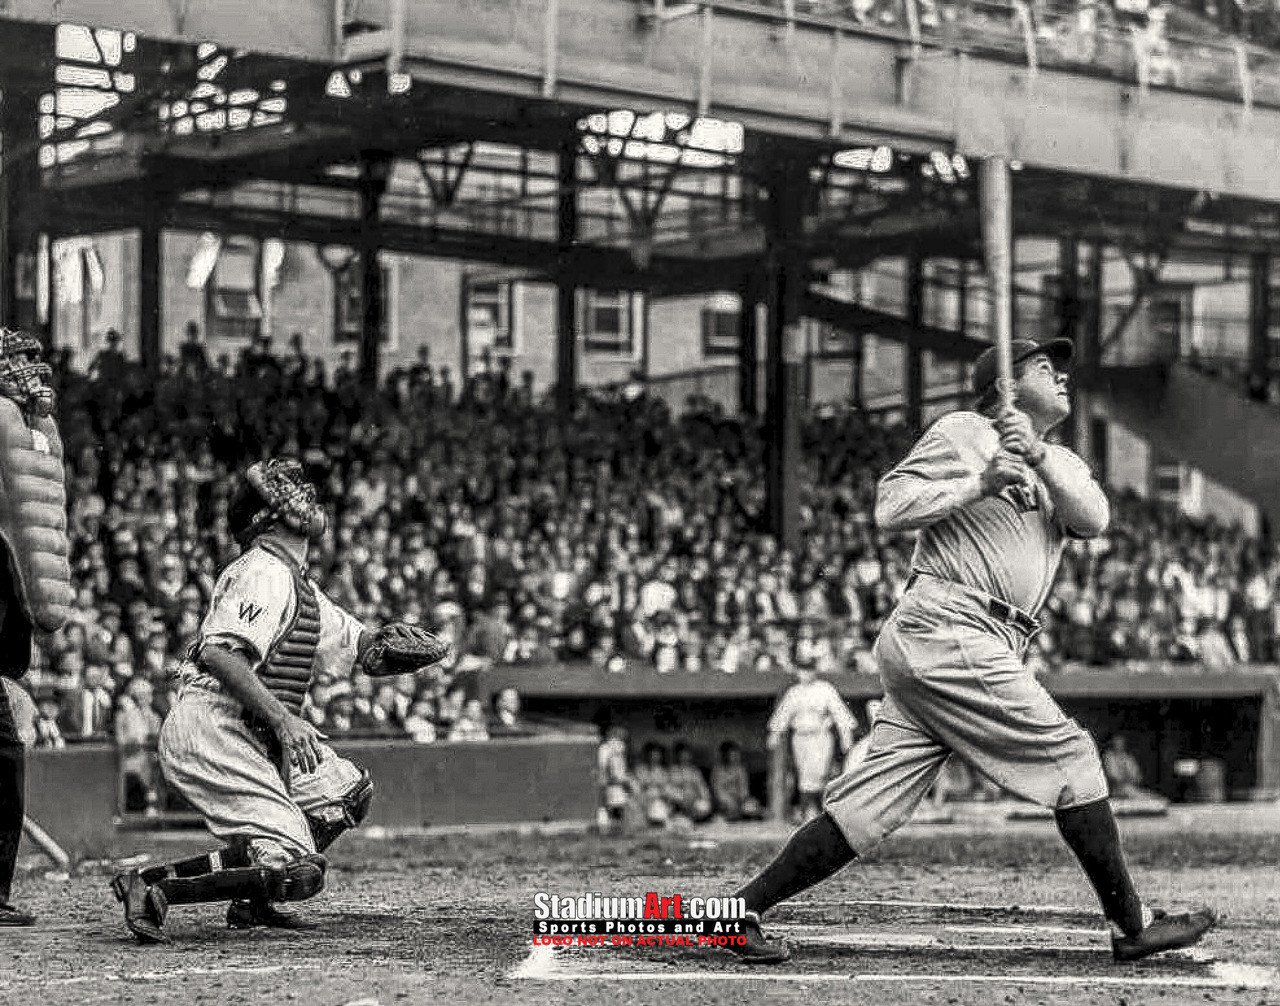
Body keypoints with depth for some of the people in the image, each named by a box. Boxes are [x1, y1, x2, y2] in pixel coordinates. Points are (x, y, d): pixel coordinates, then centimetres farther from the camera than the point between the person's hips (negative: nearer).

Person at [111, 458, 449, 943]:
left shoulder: (300, 584, 22)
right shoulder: (265, 573, -10)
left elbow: (364, 652, 26)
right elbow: (218, 652, -25)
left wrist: (388, 644, 3)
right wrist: (281, 719, -29)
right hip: (212, 731, -10)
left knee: (350, 790, 20)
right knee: (298, 870, -18)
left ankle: (251, 901, 14)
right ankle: (150, 886, -17)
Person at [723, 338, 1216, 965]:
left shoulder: (1063, 466, 24)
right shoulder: (962, 433, 3)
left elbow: (1094, 520, 2)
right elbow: (890, 507, -5)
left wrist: (1038, 458, -13)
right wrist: (979, 484, -14)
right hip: (945, 628, -8)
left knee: (872, 802, 0)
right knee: (1069, 753, -7)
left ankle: (744, 910, 0)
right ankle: (1131, 926, -1)